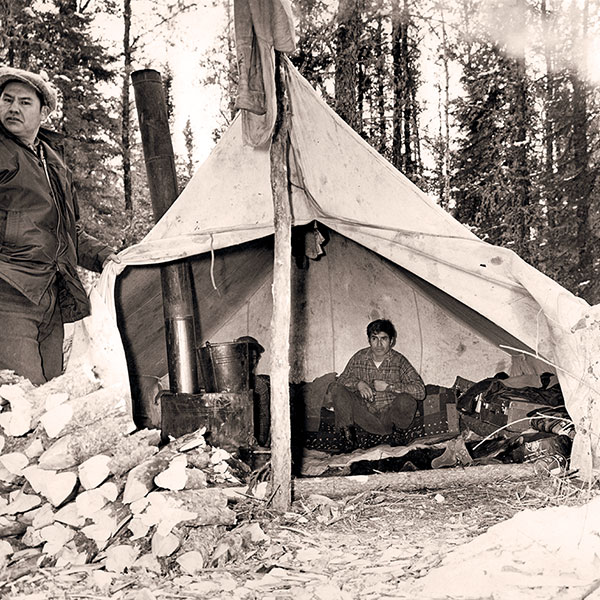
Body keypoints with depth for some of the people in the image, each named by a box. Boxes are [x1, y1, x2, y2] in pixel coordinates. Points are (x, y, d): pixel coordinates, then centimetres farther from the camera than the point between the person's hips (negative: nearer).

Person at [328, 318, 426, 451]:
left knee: (407, 400, -33)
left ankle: (398, 430, 1)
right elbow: (341, 381, 5)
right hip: (365, 417, 2)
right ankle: (348, 436, -6)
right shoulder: (359, 358, -1)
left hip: (389, 418, -1)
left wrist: (387, 386, -21)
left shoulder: (399, 361, -9)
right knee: (335, 389, -16)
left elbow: (420, 390, -17)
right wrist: (358, 384, -16)